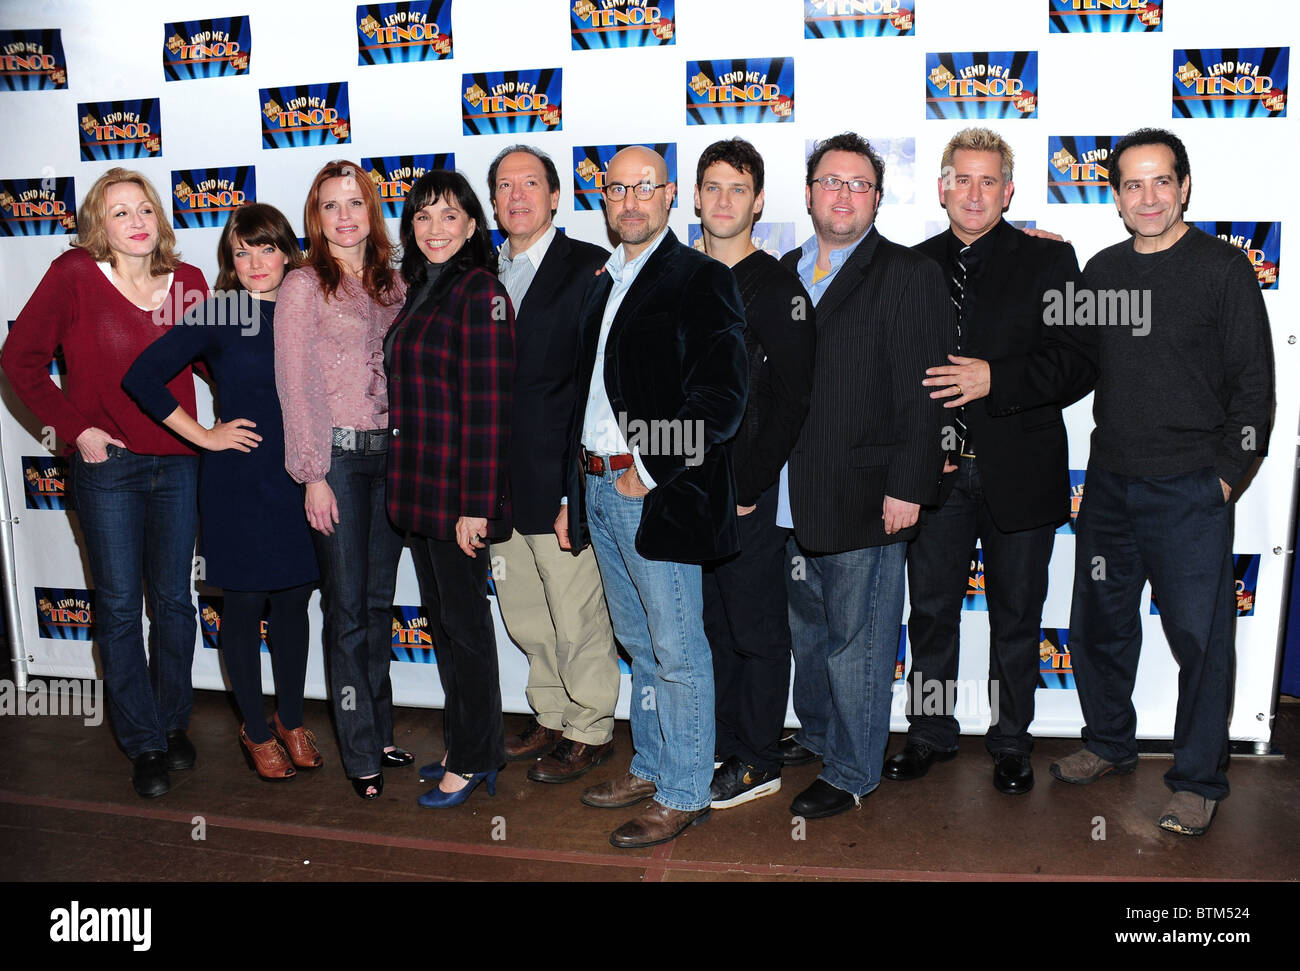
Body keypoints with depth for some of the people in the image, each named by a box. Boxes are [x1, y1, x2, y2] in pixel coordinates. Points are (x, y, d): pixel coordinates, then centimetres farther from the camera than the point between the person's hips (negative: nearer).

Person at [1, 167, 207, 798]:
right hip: (107, 465, -2)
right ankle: (143, 743, 19)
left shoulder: (188, 282, 2)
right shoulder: (73, 277, -7)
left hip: (177, 463, 3)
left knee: (174, 599, 11)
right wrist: (76, 427, -7)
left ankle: (174, 723, 29)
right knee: (119, 604, 5)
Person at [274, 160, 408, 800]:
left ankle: (380, 733, 25)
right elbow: (295, 386, -7)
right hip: (337, 456, -5)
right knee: (348, 608, 1)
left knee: (380, 601, 12)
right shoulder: (303, 287, -3)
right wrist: (313, 475, -11)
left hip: (391, 453, 5)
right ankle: (362, 754, 12)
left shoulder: (393, 285, 11)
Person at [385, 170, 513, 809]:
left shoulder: (479, 291, -13)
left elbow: (488, 406, -18)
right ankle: (471, 748, 29)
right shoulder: (421, 289, 14)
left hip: (458, 490, -9)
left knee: (465, 621, 2)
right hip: (420, 488, 9)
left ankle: (472, 761, 16)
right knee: (441, 617, 15)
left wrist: (475, 505, -20)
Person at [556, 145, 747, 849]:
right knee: (640, 646, 19)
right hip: (599, 491, 8)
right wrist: (573, 495, 17)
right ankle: (649, 769, 33)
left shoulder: (701, 279, -7)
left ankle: (684, 794, 17)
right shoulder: (603, 285, 17)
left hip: (657, 496, -8)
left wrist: (651, 470, -17)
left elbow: (721, 397, -16)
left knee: (677, 652, 3)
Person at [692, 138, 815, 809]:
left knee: (757, 631, 4)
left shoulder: (776, 287, -7)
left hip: (749, 496, -6)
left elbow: (791, 398, -13)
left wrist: (746, 487, -15)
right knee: (713, 626, 15)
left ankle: (759, 765, 18)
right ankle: (724, 746, 30)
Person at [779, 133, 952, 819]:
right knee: (809, 630, 21)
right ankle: (817, 735, 41)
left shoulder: (910, 275, -5)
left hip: (865, 499, -6)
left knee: (856, 641, 6)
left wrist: (906, 488, -16)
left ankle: (852, 772, 22)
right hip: (792, 500, 6)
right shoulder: (784, 273, 13)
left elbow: (923, 394, -11)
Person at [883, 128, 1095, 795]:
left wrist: (994, 378, -20)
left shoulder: (1048, 261, 1)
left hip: (1019, 475, -2)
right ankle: (930, 733, 28)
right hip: (936, 471, 2)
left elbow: (1080, 363, -7)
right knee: (931, 610, 11)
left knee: (1016, 617, 10)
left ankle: (1011, 743, 27)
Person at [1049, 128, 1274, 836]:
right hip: (1109, 484, 5)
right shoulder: (1100, 271, 8)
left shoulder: (1223, 268, -4)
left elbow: (1253, 382, -4)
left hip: (1191, 491, -4)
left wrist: (1228, 474, -6)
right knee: (1099, 625, 14)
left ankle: (1199, 783, 18)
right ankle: (1109, 743, 34)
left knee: (1199, 638, 1)